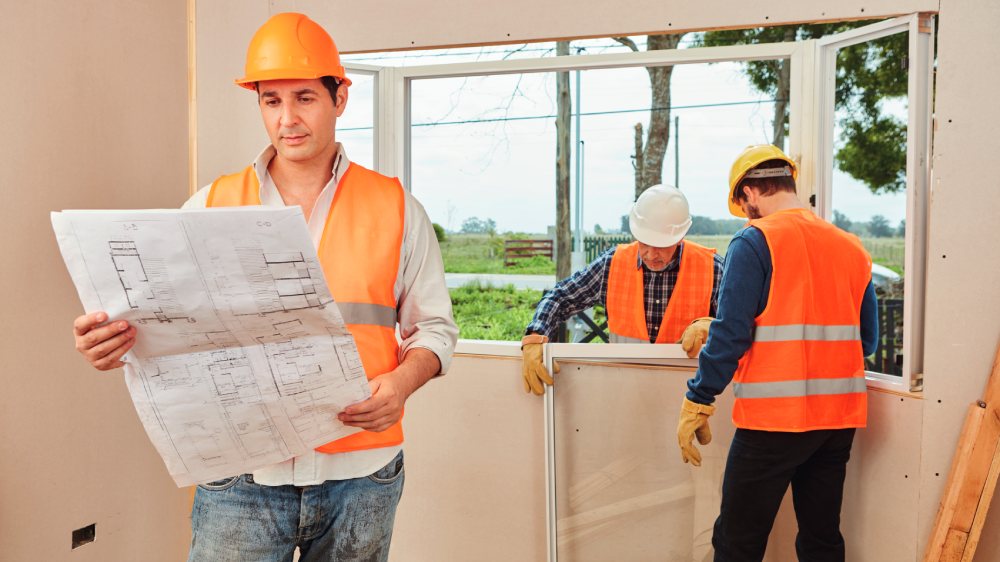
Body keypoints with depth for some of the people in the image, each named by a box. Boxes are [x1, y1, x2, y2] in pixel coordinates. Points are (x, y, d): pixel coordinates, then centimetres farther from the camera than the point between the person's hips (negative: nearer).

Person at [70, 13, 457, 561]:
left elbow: (433, 326, 6)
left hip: (362, 474, 1)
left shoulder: (395, 208, 4)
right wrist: (115, 341, -16)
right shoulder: (209, 208, 5)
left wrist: (402, 381, -13)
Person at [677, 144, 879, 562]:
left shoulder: (755, 241, -8)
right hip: (841, 417, 7)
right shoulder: (851, 246, 10)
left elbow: (730, 334, -14)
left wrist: (697, 403, -8)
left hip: (773, 419, -6)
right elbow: (867, 341, 13)